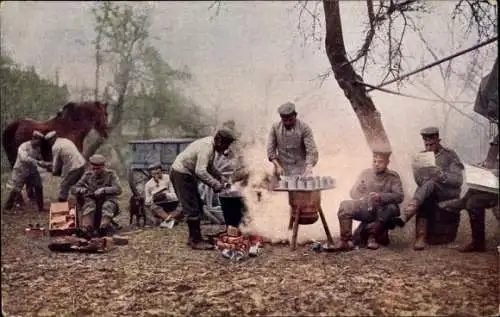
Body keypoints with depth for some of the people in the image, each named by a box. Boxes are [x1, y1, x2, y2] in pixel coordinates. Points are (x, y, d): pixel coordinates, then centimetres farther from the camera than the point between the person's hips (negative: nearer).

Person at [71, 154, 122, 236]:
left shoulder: (111, 174, -1)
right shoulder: (88, 175, 7)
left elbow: (118, 189, -16)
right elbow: (73, 189, 4)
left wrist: (103, 190, -30)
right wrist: (82, 190, -19)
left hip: (109, 204, -2)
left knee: (108, 205, -33)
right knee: (89, 203, -30)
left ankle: (104, 228, -48)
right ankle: (86, 229, -44)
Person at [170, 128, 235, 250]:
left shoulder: (210, 144, 6)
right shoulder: (207, 147, -25)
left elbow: (209, 167, 19)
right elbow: (200, 171, -34)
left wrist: (221, 178, 7)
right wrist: (215, 184, -28)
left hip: (185, 173, 11)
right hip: (181, 174, -11)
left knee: (198, 207, 15)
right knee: (192, 210, -7)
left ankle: (193, 238, 23)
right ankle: (196, 241, 0)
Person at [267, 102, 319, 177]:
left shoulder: (304, 128, -8)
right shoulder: (275, 128, 1)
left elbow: (311, 150, -12)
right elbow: (270, 149, 3)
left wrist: (308, 168, -25)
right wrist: (277, 166, -8)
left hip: (300, 170, -2)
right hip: (282, 170, 2)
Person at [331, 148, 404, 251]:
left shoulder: (393, 177, 5)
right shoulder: (365, 173, 13)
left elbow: (399, 196, -9)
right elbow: (354, 191, 9)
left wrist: (380, 197, -26)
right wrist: (362, 199, -14)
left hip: (382, 211, -2)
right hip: (364, 209, 2)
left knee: (391, 208, -34)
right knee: (345, 205, -22)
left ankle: (372, 237, -18)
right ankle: (346, 240, -23)